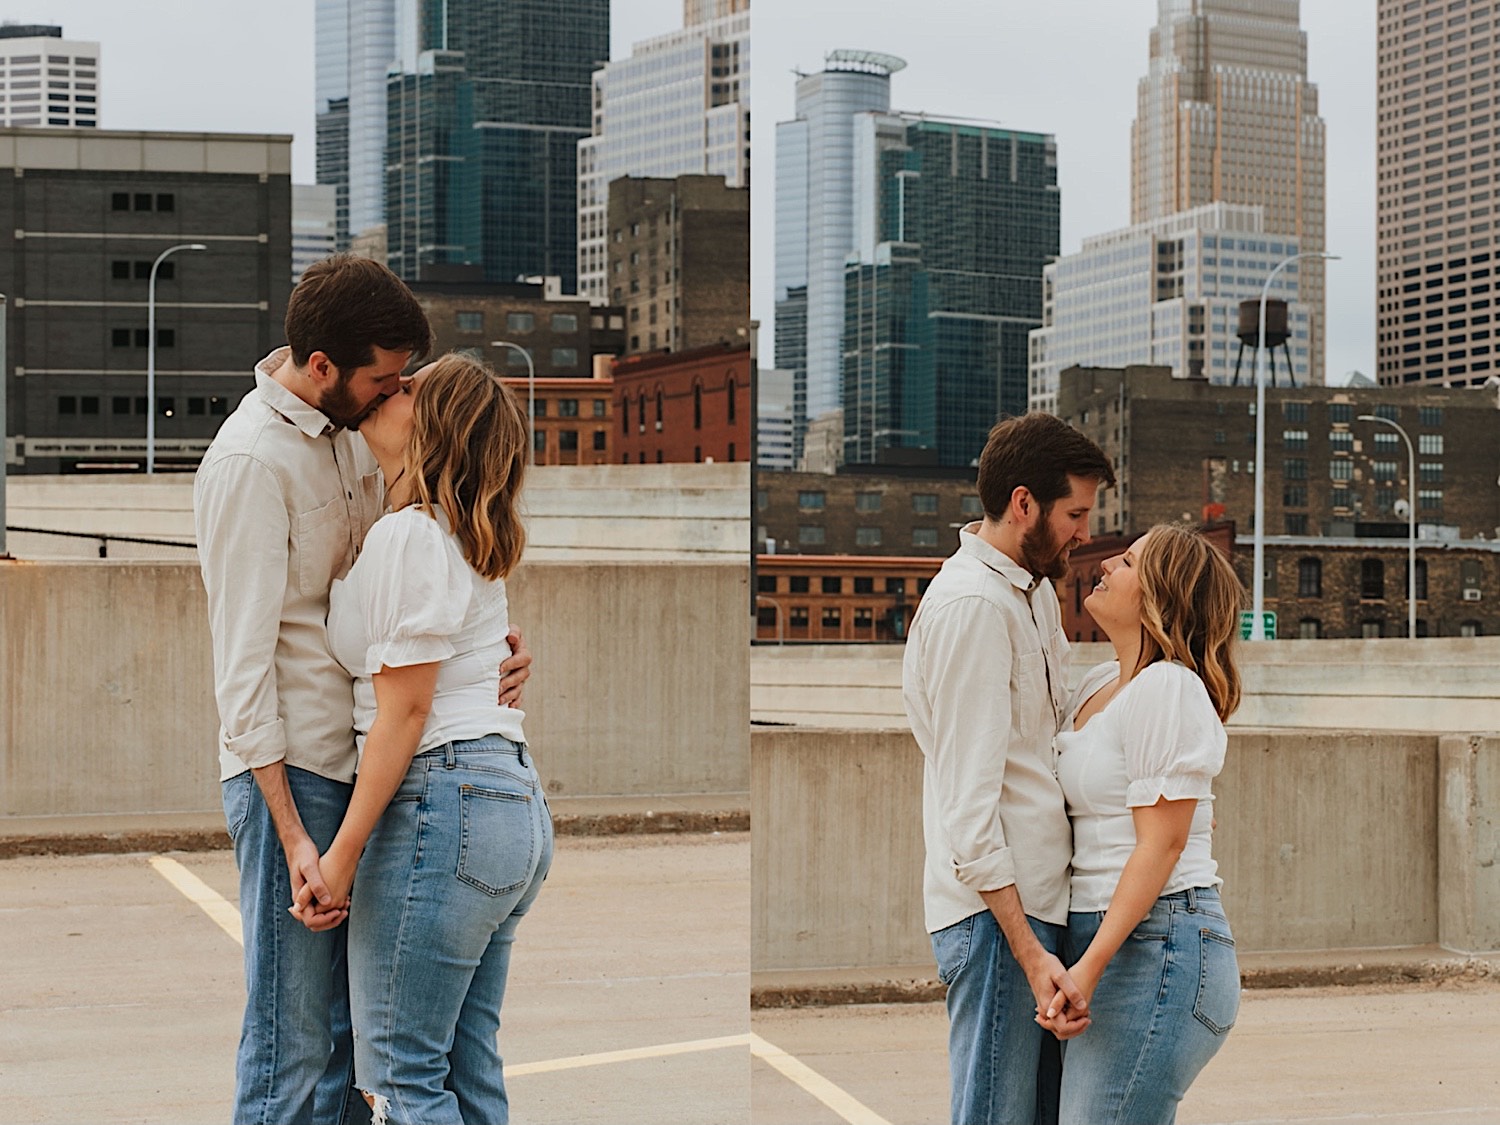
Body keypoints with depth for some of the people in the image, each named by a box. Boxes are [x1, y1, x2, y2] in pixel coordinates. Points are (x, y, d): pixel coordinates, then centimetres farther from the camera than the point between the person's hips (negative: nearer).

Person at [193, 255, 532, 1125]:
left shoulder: (353, 431, 11)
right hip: (291, 769, -8)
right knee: (294, 1042, -5)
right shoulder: (251, 460, -16)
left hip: (359, 761, 9)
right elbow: (243, 662, -18)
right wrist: (293, 835, -22)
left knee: (348, 1029, 14)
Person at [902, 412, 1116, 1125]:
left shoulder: (1034, 590, 16)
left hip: (1037, 900, 10)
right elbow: (969, 806, -20)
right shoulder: (970, 604, -15)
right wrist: (1030, 952, -23)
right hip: (993, 908, -10)